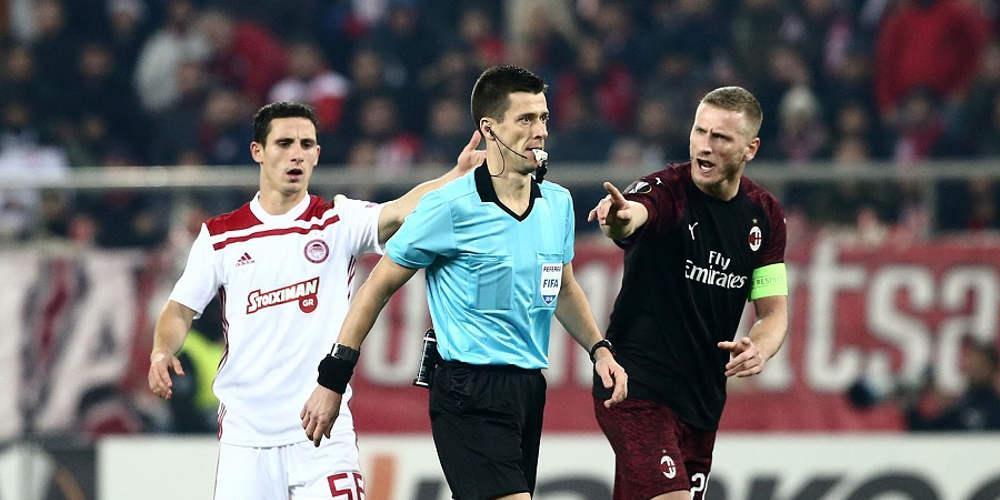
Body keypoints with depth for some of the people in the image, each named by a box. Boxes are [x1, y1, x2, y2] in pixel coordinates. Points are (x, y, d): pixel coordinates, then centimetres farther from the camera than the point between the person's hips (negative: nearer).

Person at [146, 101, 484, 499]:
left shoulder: (338, 222, 1)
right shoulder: (220, 236, 6)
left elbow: (400, 211, -17)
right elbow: (181, 310, 10)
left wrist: (457, 175, -36)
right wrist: (162, 352, -12)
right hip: (246, 433, 1)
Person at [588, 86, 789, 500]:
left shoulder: (764, 214, 4)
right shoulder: (667, 190, -14)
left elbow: (774, 310, 9)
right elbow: (635, 213, -39)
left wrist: (759, 350, -14)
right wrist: (620, 218, -64)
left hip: (703, 400, 6)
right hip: (638, 388, -6)